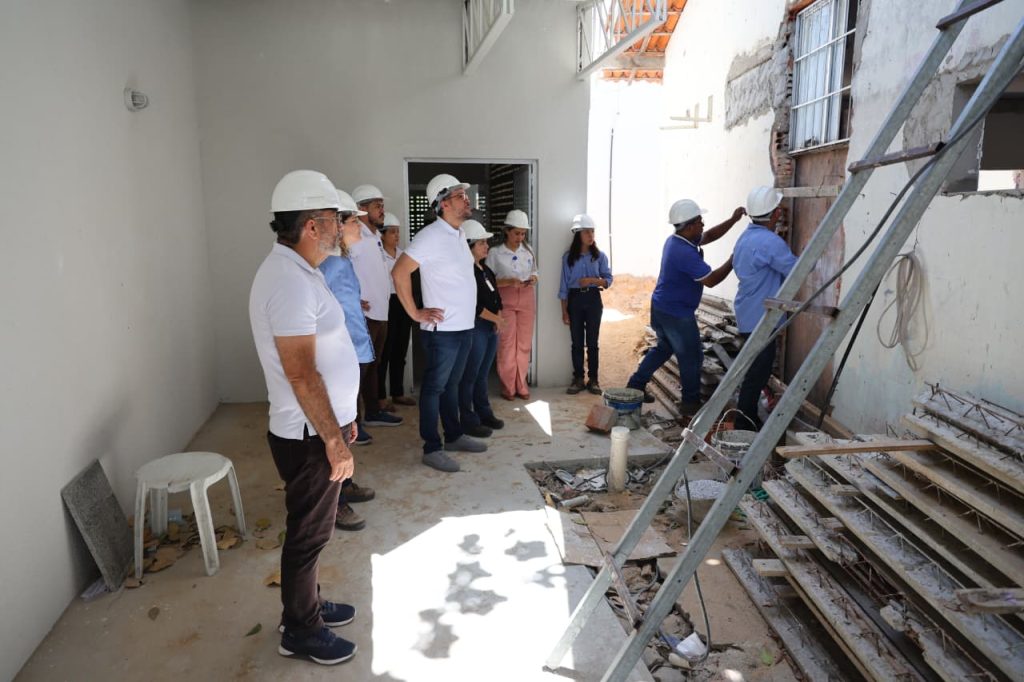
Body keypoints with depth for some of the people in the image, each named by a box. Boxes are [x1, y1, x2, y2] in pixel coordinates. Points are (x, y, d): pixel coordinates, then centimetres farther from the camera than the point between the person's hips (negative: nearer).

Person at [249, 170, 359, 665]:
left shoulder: (296, 271, 10)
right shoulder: (289, 280, -23)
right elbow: (301, 374, -27)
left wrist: (340, 420, 21)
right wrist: (334, 439, -22)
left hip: (319, 427, 10)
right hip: (310, 436, -10)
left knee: (312, 528, 22)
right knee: (308, 533, 7)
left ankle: (307, 604, 40)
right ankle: (301, 632, 25)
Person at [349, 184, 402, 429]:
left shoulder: (375, 237, 16)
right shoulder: (355, 237, -14)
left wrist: (382, 305, 17)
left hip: (380, 313, 9)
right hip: (363, 315, -9)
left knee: (372, 365, 17)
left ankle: (373, 412, 28)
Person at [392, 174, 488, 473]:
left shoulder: (459, 233, 11)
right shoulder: (432, 236, -16)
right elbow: (399, 272, -20)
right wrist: (415, 313, -16)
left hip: (464, 327, 8)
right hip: (442, 330, -8)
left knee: (452, 385, 18)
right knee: (434, 387, 2)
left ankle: (454, 436, 31)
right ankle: (432, 449, 11)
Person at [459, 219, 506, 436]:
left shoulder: (486, 270, 16)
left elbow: (495, 298, 20)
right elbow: (474, 305, -19)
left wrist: (498, 318, 2)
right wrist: (496, 319, -9)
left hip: (492, 328, 9)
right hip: (475, 328, -9)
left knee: (483, 374, 16)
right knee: (470, 376, -2)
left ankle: (484, 413, 25)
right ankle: (469, 421, 5)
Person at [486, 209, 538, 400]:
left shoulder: (528, 250, 6)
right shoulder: (495, 253, -6)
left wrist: (533, 279, -7)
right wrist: (509, 281, -20)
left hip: (526, 299, 4)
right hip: (505, 301, -4)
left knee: (524, 343, 6)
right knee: (507, 344, -1)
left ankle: (521, 384, 17)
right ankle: (508, 386, 11)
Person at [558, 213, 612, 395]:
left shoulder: (599, 256, 0)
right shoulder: (568, 257, -1)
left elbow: (608, 279, 2)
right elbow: (564, 285, 0)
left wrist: (593, 280, -18)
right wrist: (564, 310, -2)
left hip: (593, 299, 0)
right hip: (575, 299, 0)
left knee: (592, 342, 5)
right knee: (577, 342, 6)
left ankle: (593, 379, 13)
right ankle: (578, 379, 14)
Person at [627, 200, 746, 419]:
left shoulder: (676, 240, 4)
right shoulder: (685, 253, -27)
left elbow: (709, 236, 15)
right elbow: (711, 280, -23)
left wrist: (732, 220, 5)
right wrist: (733, 261, -13)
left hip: (661, 308, 10)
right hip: (677, 314, -10)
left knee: (664, 348, 25)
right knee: (691, 357, 3)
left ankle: (636, 385, 29)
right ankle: (690, 406, 12)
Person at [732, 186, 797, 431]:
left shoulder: (746, 236, 10)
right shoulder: (769, 242, -21)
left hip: (749, 316, 10)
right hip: (761, 319, -10)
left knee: (754, 371, 19)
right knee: (757, 374, -3)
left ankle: (749, 419, 29)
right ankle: (743, 426, 4)